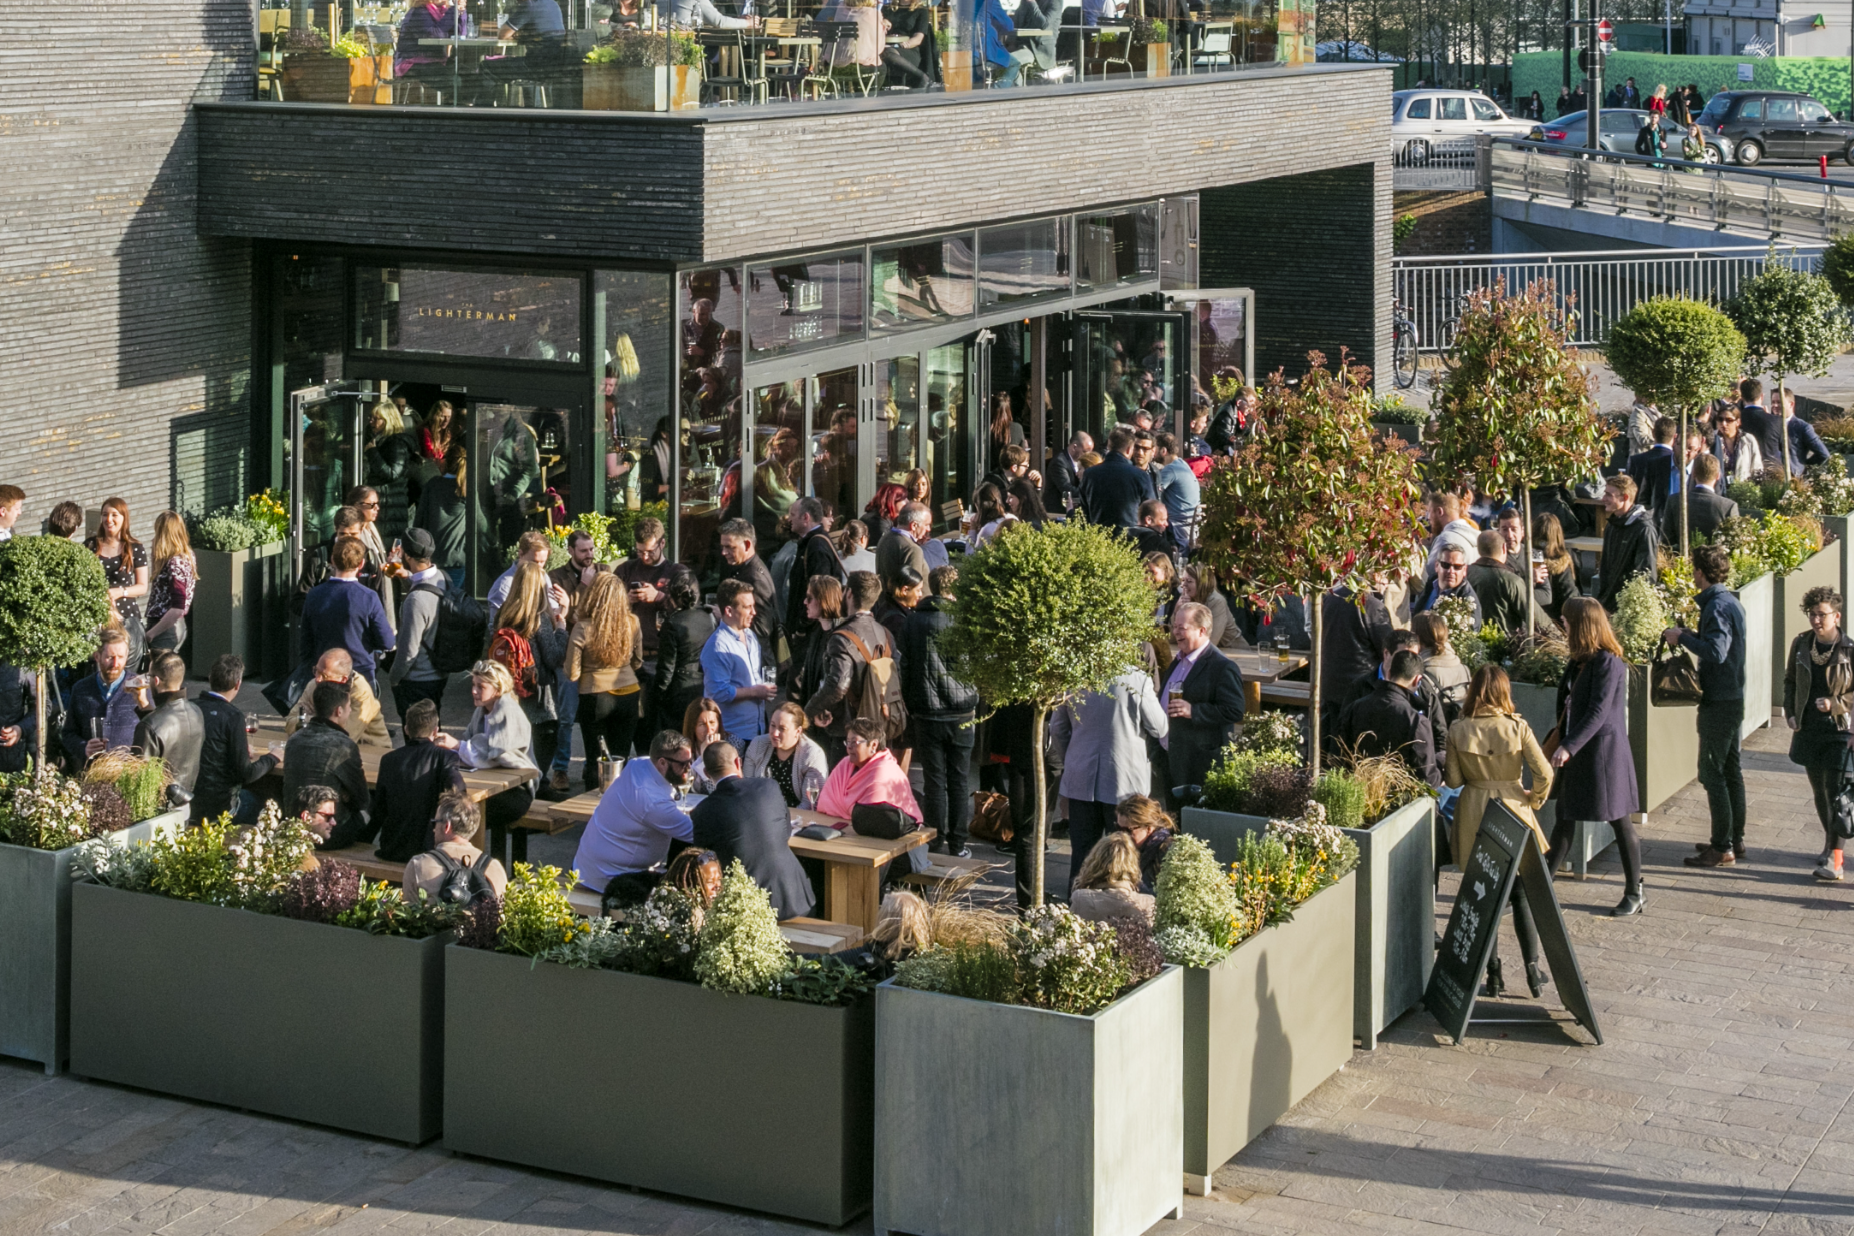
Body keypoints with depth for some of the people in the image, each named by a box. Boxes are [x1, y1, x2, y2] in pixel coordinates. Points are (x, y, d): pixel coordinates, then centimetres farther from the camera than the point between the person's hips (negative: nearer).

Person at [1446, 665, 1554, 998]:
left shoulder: (1457, 731, -8)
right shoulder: (1517, 727, -10)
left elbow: (1454, 780, -4)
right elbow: (1544, 773, -13)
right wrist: (1535, 799, 5)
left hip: (1473, 817, 0)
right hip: (1513, 811, 0)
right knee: (1521, 895, 11)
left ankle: (1493, 973, 10)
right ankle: (1532, 970, 6)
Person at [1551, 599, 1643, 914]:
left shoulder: (1608, 663, -17)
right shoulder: (1580, 662, 10)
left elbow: (1598, 713, -23)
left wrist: (1568, 747, -29)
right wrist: (1558, 742, 19)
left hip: (1604, 750, -9)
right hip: (1576, 750, 9)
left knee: (1621, 823, 2)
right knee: (1564, 819, 13)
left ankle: (1634, 892, 13)